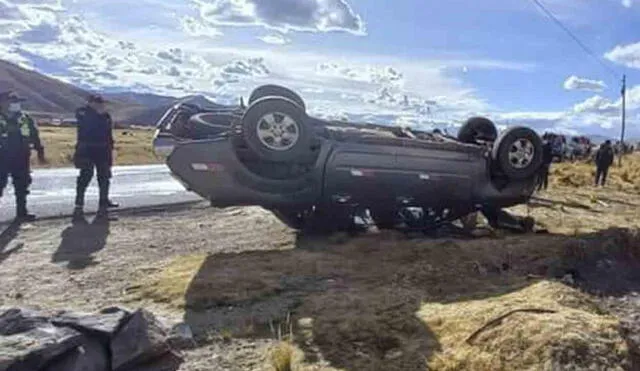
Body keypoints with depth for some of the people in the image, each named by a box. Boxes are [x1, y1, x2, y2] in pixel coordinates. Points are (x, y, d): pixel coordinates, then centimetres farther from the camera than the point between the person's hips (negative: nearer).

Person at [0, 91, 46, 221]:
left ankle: (21, 212, 20)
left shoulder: (26, 119, 5)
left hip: (21, 159, 3)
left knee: (22, 187, 10)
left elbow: (35, 136, 9)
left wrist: (40, 152, 5)